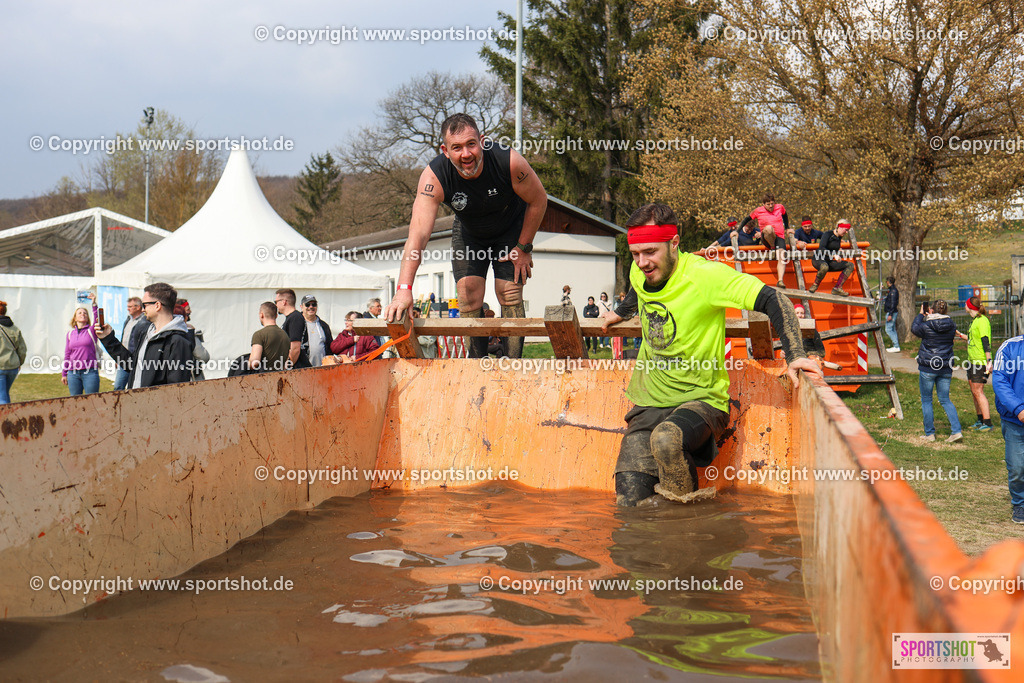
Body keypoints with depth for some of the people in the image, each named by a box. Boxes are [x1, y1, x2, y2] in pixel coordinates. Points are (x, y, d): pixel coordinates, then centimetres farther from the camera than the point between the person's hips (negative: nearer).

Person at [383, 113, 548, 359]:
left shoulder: (508, 161, -35)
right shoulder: (433, 178, -34)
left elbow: (538, 201, -16)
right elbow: (418, 233, -44)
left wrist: (524, 248, -11)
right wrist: (404, 288, -54)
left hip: (512, 227, -1)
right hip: (468, 232, 1)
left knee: (510, 296, -11)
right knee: (468, 294, -10)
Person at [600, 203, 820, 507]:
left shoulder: (704, 274, -18)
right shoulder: (639, 274, 1)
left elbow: (774, 301, -19)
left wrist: (794, 356, -28)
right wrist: (621, 312, 44)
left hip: (700, 399, -5)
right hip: (649, 402, 5)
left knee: (667, 438, -39)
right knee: (629, 503, -9)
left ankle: (685, 504, -11)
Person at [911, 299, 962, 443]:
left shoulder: (926, 326, -14)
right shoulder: (952, 326, -3)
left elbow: (914, 328, 7)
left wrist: (921, 314, 21)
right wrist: (930, 317, 25)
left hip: (928, 367, -4)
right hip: (946, 368, 4)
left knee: (926, 400, 9)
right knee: (945, 400, 13)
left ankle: (929, 434, 10)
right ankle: (956, 430, 0)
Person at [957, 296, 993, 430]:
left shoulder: (982, 321, -15)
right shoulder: (975, 320, 15)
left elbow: (986, 341, -21)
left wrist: (989, 361, -25)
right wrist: (960, 335, 33)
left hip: (981, 361, -10)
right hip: (972, 361, 10)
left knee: (978, 391, -10)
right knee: (974, 391, 12)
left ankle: (987, 423, -8)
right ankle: (980, 420, 21)